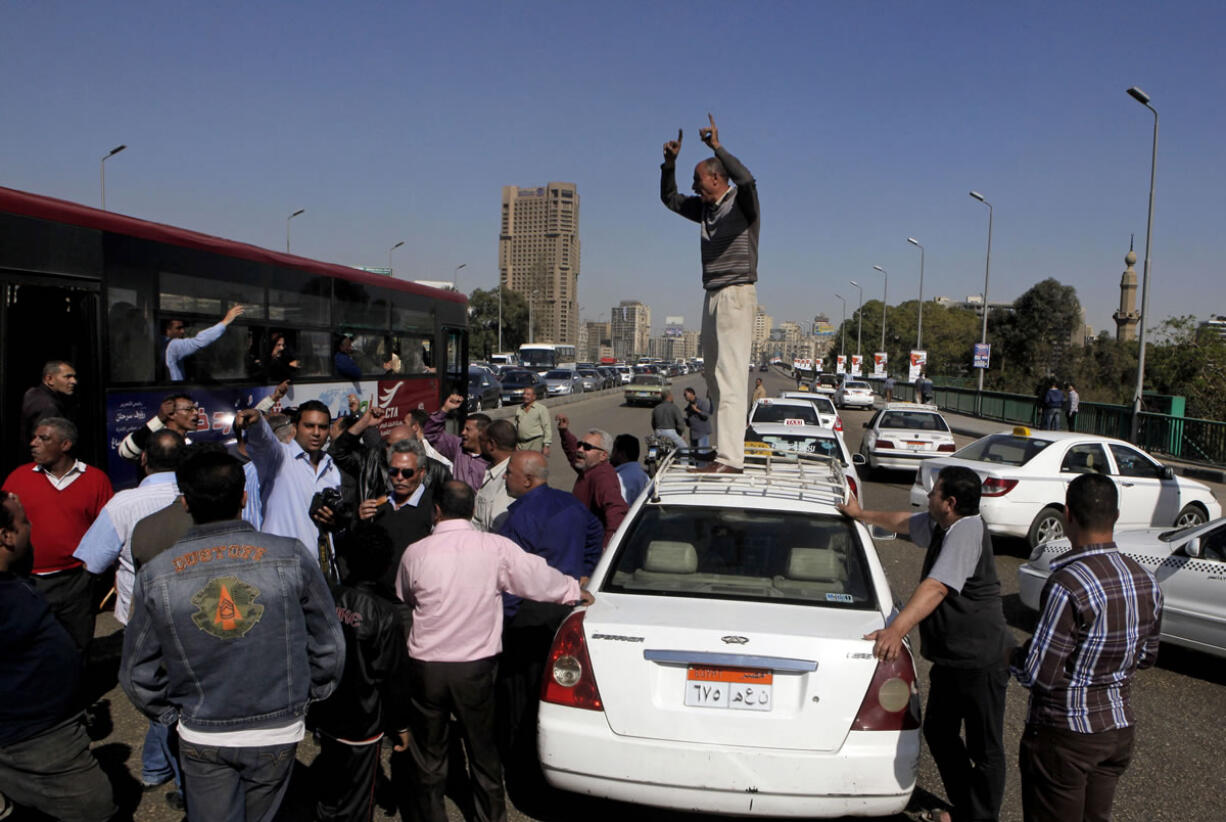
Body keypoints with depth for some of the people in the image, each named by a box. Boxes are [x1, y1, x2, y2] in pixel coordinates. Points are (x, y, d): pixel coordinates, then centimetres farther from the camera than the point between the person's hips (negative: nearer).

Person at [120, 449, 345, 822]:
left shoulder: (155, 575, -10)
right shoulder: (292, 557, -13)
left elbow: (137, 673, -2)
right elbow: (329, 647, -5)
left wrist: (173, 716, 14)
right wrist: (307, 697, 11)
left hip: (201, 738, 0)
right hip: (279, 733, 0)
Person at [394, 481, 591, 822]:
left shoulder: (415, 553, -10)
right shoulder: (497, 547, -11)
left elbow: (404, 600, 8)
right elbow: (539, 577, 0)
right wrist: (574, 590, 18)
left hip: (426, 666, 0)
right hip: (476, 666, 1)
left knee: (429, 753, 17)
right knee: (483, 750, 19)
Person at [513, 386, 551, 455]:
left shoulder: (541, 408, 0)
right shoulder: (519, 409, 15)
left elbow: (547, 428, -5)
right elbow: (515, 428, 19)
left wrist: (546, 446, -11)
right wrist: (516, 444, 12)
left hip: (536, 443, -5)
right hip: (521, 444, 5)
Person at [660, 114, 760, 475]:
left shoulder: (741, 201, -4)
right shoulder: (704, 207, 18)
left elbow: (746, 179, -27)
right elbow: (669, 198, 29)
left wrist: (718, 147, -24)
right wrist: (670, 162, 15)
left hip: (736, 294, -9)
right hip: (712, 297, 9)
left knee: (730, 376, -15)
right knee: (715, 378, 6)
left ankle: (730, 457, -19)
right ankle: (723, 450, 10)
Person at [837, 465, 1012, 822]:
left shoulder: (966, 529, -22)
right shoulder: (939, 525, 7)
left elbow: (937, 586, -32)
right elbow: (904, 522, 28)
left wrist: (898, 628, -39)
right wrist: (861, 514, 38)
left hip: (981, 659, -10)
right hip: (950, 657, 10)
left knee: (984, 749, 3)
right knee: (938, 732, 18)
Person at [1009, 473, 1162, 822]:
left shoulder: (1068, 584, -27)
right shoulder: (1146, 582, -2)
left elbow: (1039, 675, -23)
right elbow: (1146, 657, 12)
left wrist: (1011, 656, -4)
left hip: (1066, 732, -7)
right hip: (1120, 729, 7)